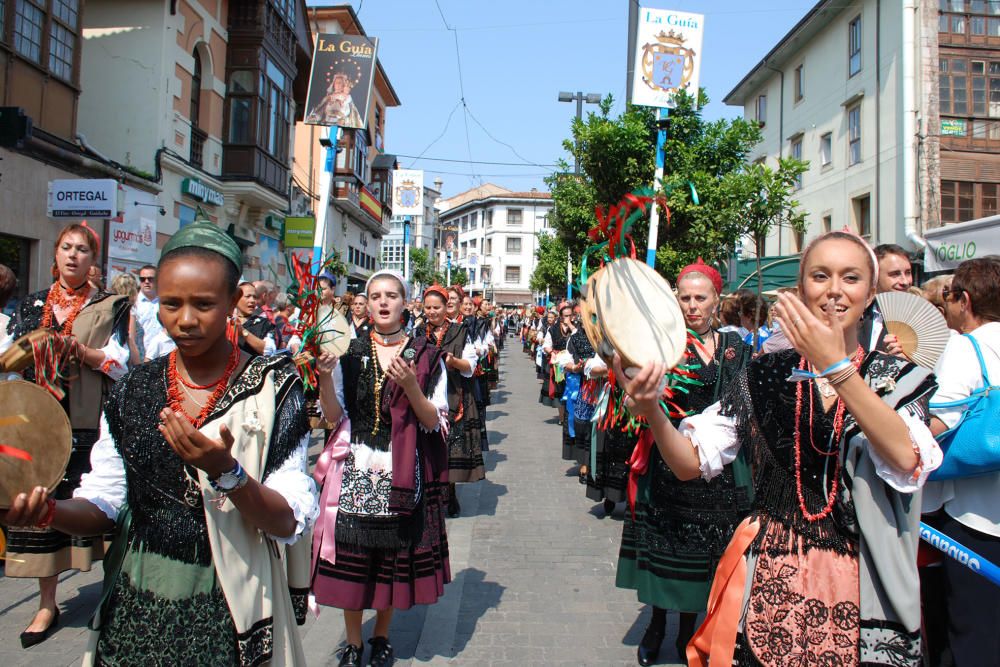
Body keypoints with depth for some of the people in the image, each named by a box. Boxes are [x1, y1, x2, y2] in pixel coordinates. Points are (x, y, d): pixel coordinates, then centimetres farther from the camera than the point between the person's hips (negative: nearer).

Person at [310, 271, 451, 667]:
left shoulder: (426, 356, 2)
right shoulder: (349, 352, 4)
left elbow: (434, 422, -3)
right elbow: (334, 416, 1)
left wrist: (410, 386, -19)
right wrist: (325, 377, -16)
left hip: (402, 474, 0)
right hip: (354, 470, 1)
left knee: (393, 558, 9)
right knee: (350, 558, 5)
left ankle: (381, 635, 33)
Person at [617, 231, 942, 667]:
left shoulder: (894, 378, 0)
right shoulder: (764, 375, 1)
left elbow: (906, 459, -20)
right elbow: (690, 462, -4)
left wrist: (835, 366, -27)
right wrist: (651, 411, -23)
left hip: (861, 590, 0)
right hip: (769, 582, 0)